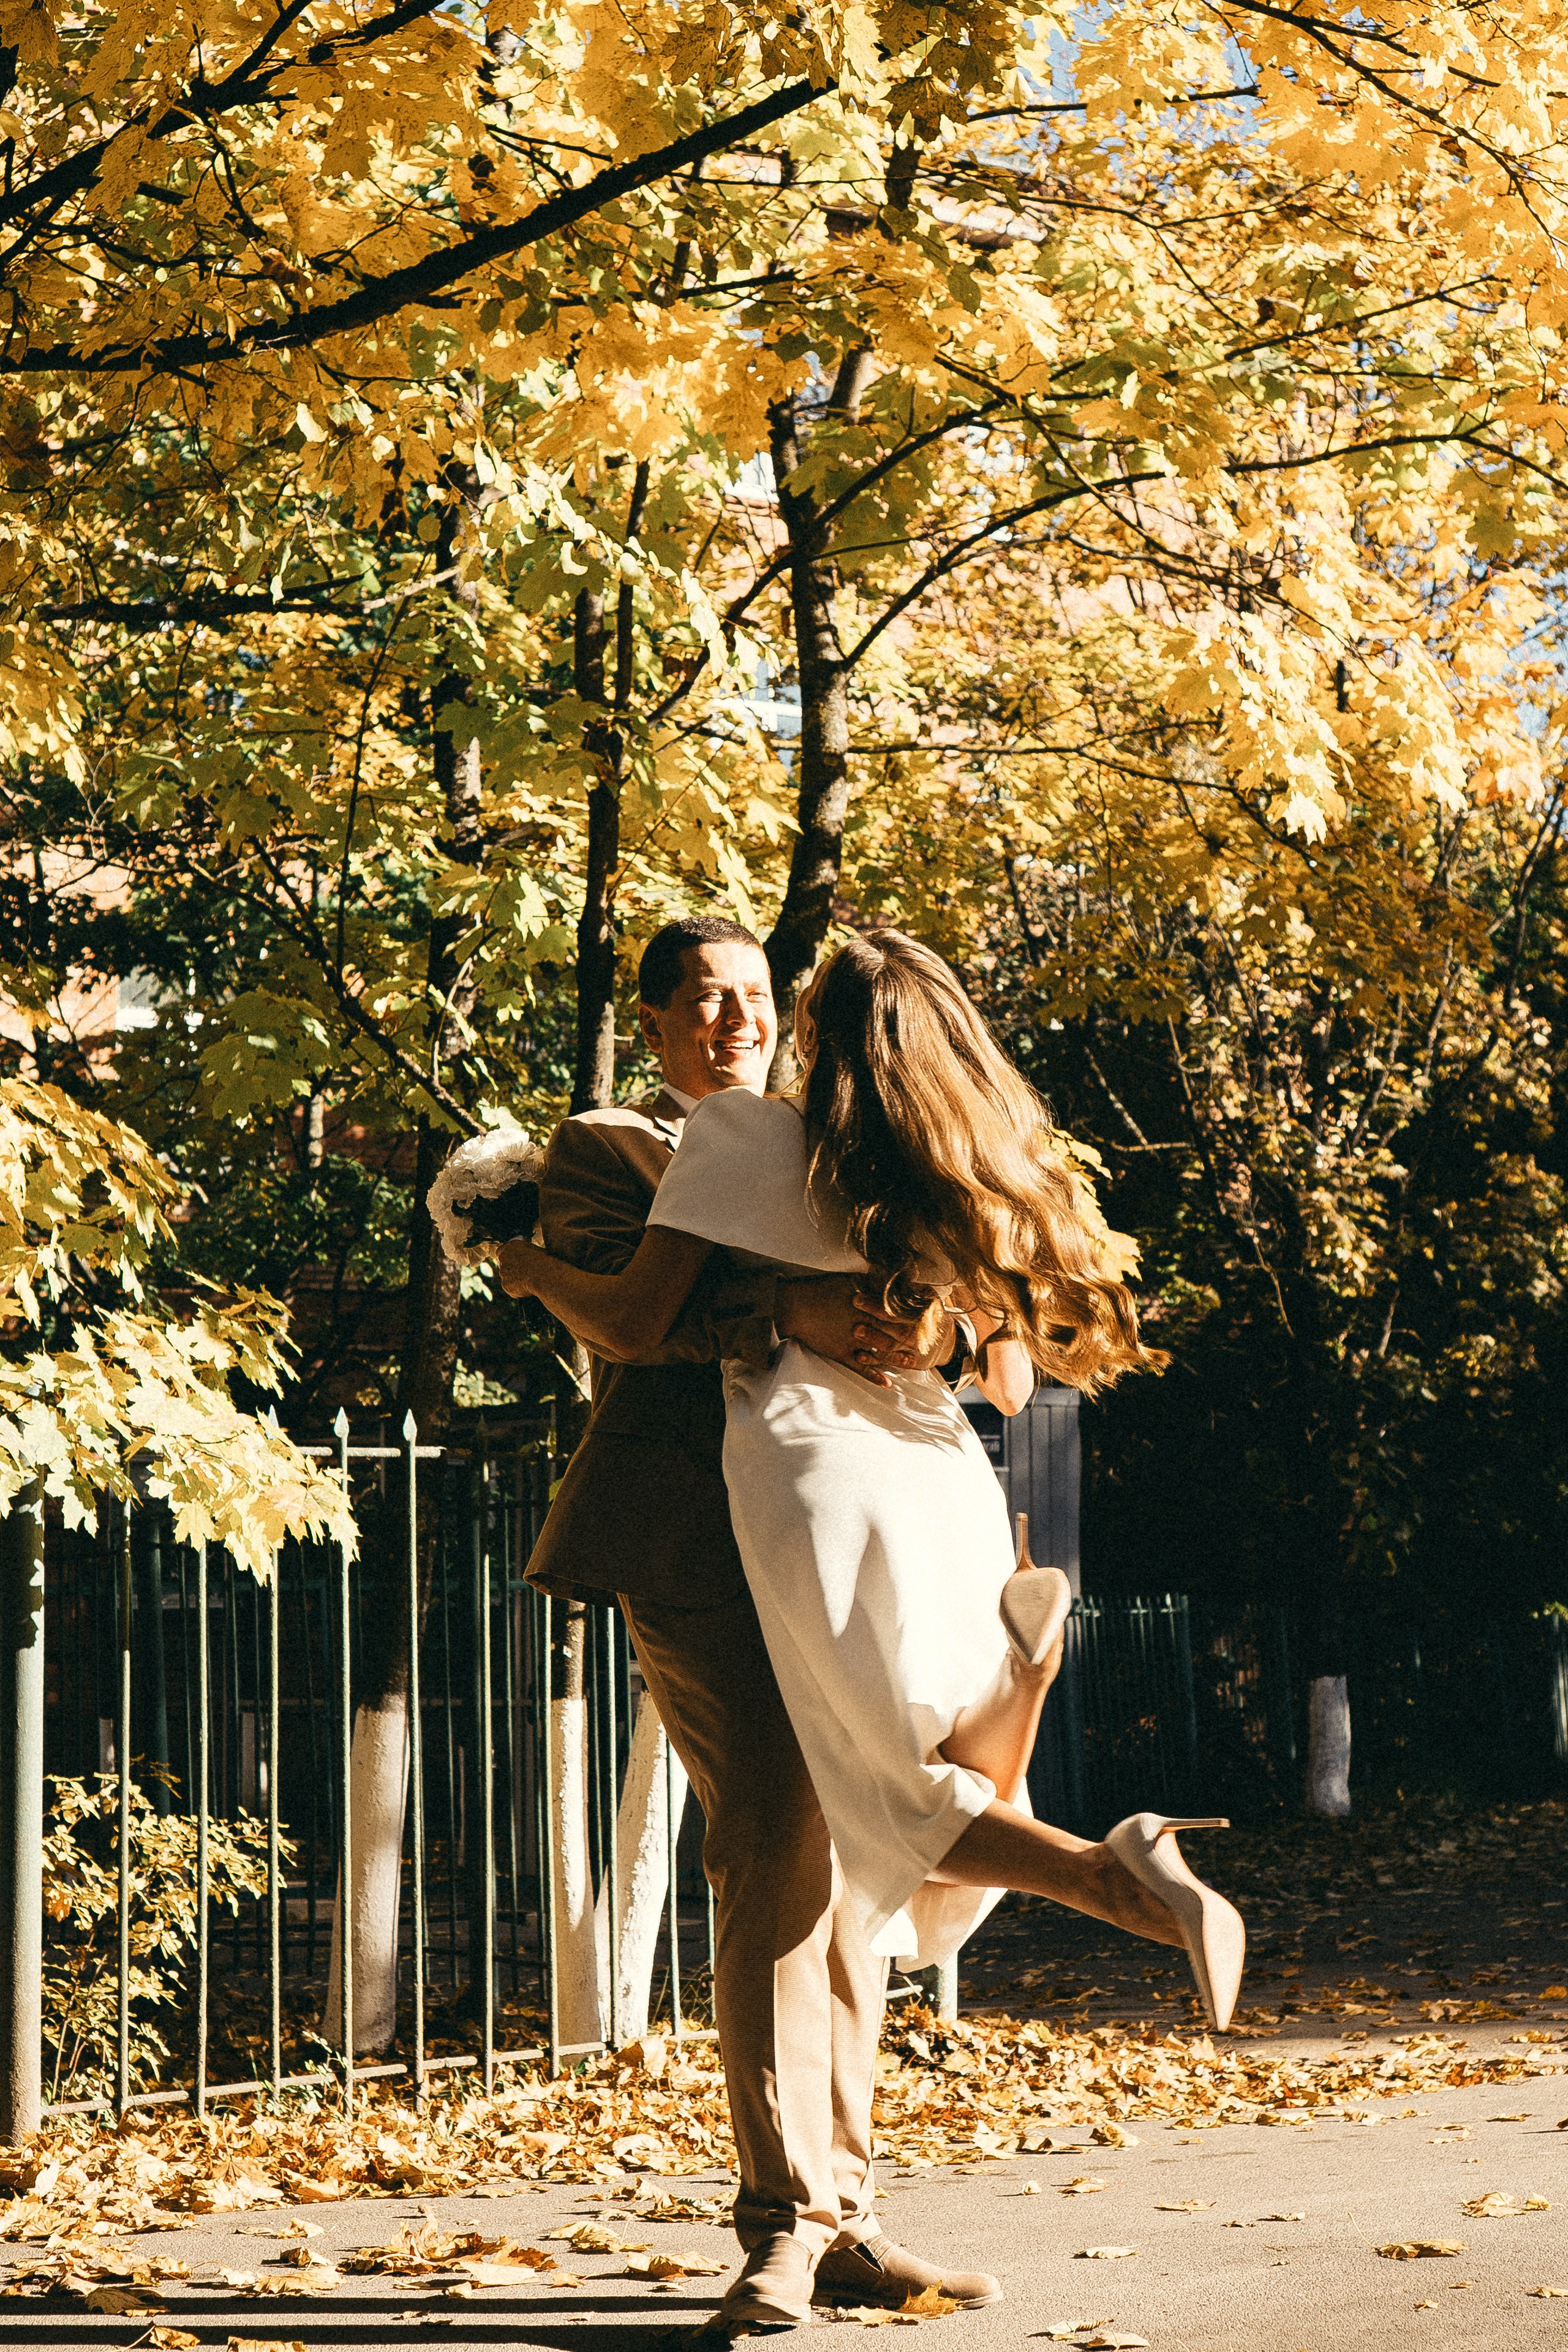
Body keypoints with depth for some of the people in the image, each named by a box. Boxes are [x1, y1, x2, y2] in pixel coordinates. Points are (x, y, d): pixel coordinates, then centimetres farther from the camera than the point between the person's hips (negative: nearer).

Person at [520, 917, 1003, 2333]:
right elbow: (622, 1298, -11)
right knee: (776, 1841, -16)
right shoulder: (603, 1151, 8)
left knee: (848, 1856, 5)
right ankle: (788, 2216, -12)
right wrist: (785, 1314, -26)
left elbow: (895, 1282, 21)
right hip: (698, 1524, -6)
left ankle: (843, 2214, 12)